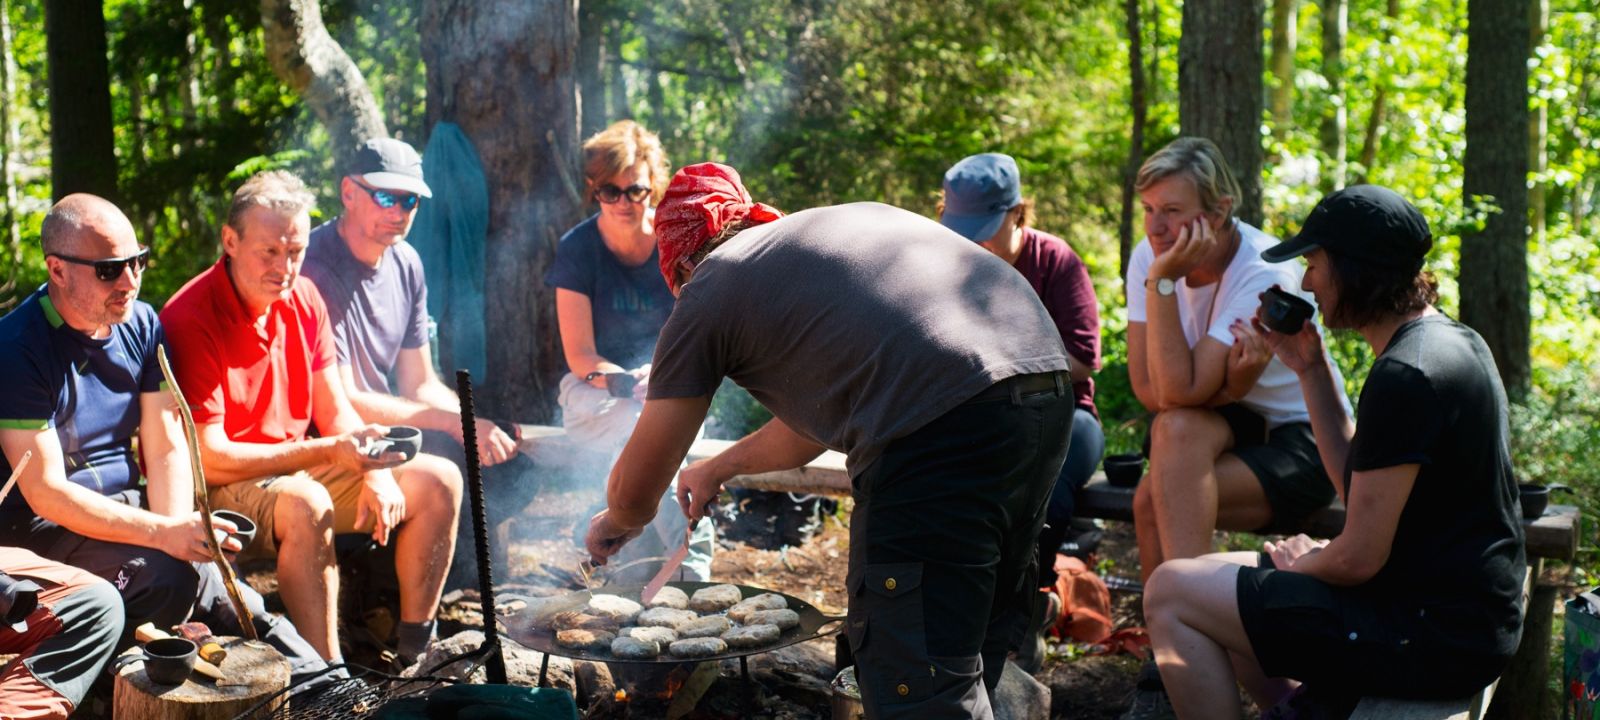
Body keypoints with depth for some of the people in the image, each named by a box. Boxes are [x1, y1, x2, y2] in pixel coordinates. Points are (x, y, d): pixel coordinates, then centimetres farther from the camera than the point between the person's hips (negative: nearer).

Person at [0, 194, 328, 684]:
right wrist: (164, 534, -31)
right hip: (46, 527, -6)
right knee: (172, 576, -30)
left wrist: (179, 530, -17)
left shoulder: (142, 324, 4)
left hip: (128, 505, 6)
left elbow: (166, 448, 3)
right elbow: (45, 492, -21)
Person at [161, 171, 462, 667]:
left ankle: (416, 656, 2)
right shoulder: (191, 321, -20)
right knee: (305, 502, -38)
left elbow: (335, 413, 9)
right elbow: (207, 459, -24)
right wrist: (328, 452, -29)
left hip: (296, 472, 8)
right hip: (211, 495, -8)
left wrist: (375, 469, -12)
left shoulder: (304, 300, 3)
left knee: (436, 480, -3)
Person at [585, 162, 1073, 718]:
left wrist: (614, 525, 42)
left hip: (941, 434, -8)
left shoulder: (706, 293, 12)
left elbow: (636, 493, 19)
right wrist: (722, 467, 55)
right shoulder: (850, 218, 32)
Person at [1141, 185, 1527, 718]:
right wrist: (1311, 370, 7)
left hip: (1435, 638, -10)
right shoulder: (1453, 341, 9)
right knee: (1225, 580, 23)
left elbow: (1358, 558, -21)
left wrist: (1302, 563, 0)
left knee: (1172, 593, -8)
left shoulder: (1405, 377, -23)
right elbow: (1359, 485, 13)